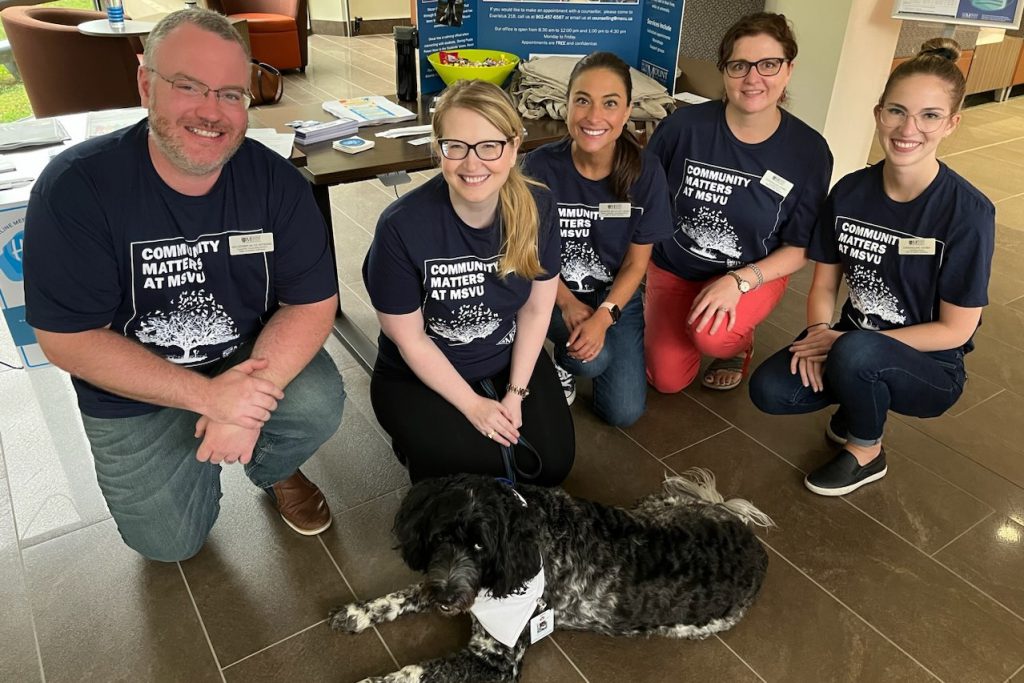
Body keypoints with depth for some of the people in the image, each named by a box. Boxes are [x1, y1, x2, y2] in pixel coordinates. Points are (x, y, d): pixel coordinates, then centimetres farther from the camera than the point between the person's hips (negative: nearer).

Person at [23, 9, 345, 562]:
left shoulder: (275, 180, -15)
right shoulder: (75, 187, -21)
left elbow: (313, 303, -15)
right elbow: (66, 339, -20)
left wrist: (252, 397, -30)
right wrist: (206, 395, -29)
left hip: (257, 357, 1)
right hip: (135, 388, -1)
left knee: (319, 406, -27)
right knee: (169, 542, 0)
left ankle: (273, 470, 10)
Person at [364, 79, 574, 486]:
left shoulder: (537, 208, -15)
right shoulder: (402, 227, -27)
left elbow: (537, 308, -3)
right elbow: (409, 339, -17)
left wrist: (515, 393, -8)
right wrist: (473, 406, -14)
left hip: (508, 361, 4)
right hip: (420, 375, -3)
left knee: (552, 463, -7)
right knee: (483, 469, -18)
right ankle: (417, 437, 13)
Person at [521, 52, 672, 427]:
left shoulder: (646, 171, -16)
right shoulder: (540, 166, -19)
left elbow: (636, 262, -9)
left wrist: (603, 317, -23)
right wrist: (568, 303, -21)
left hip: (617, 296, 2)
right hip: (554, 293, -1)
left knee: (624, 412, -6)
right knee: (592, 358, -31)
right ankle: (564, 364, 7)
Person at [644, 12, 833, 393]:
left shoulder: (809, 151, -15)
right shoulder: (685, 125, -18)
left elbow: (799, 249, -9)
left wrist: (738, 281, -24)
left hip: (754, 274, -1)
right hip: (674, 266, 1)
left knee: (711, 335, -31)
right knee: (666, 380, -6)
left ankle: (739, 344, 7)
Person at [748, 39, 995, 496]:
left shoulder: (968, 213, -19)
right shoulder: (850, 191, -7)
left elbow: (955, 330, -16)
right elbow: (825, 282, 2)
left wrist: (846, 341, -22)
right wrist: (819, 333, -19)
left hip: (930, 367, -3)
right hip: (851, 340, 4)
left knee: (854, 352, -36)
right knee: (769, 391, -22)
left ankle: (866, 453, -4)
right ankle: (860, 401, 10)